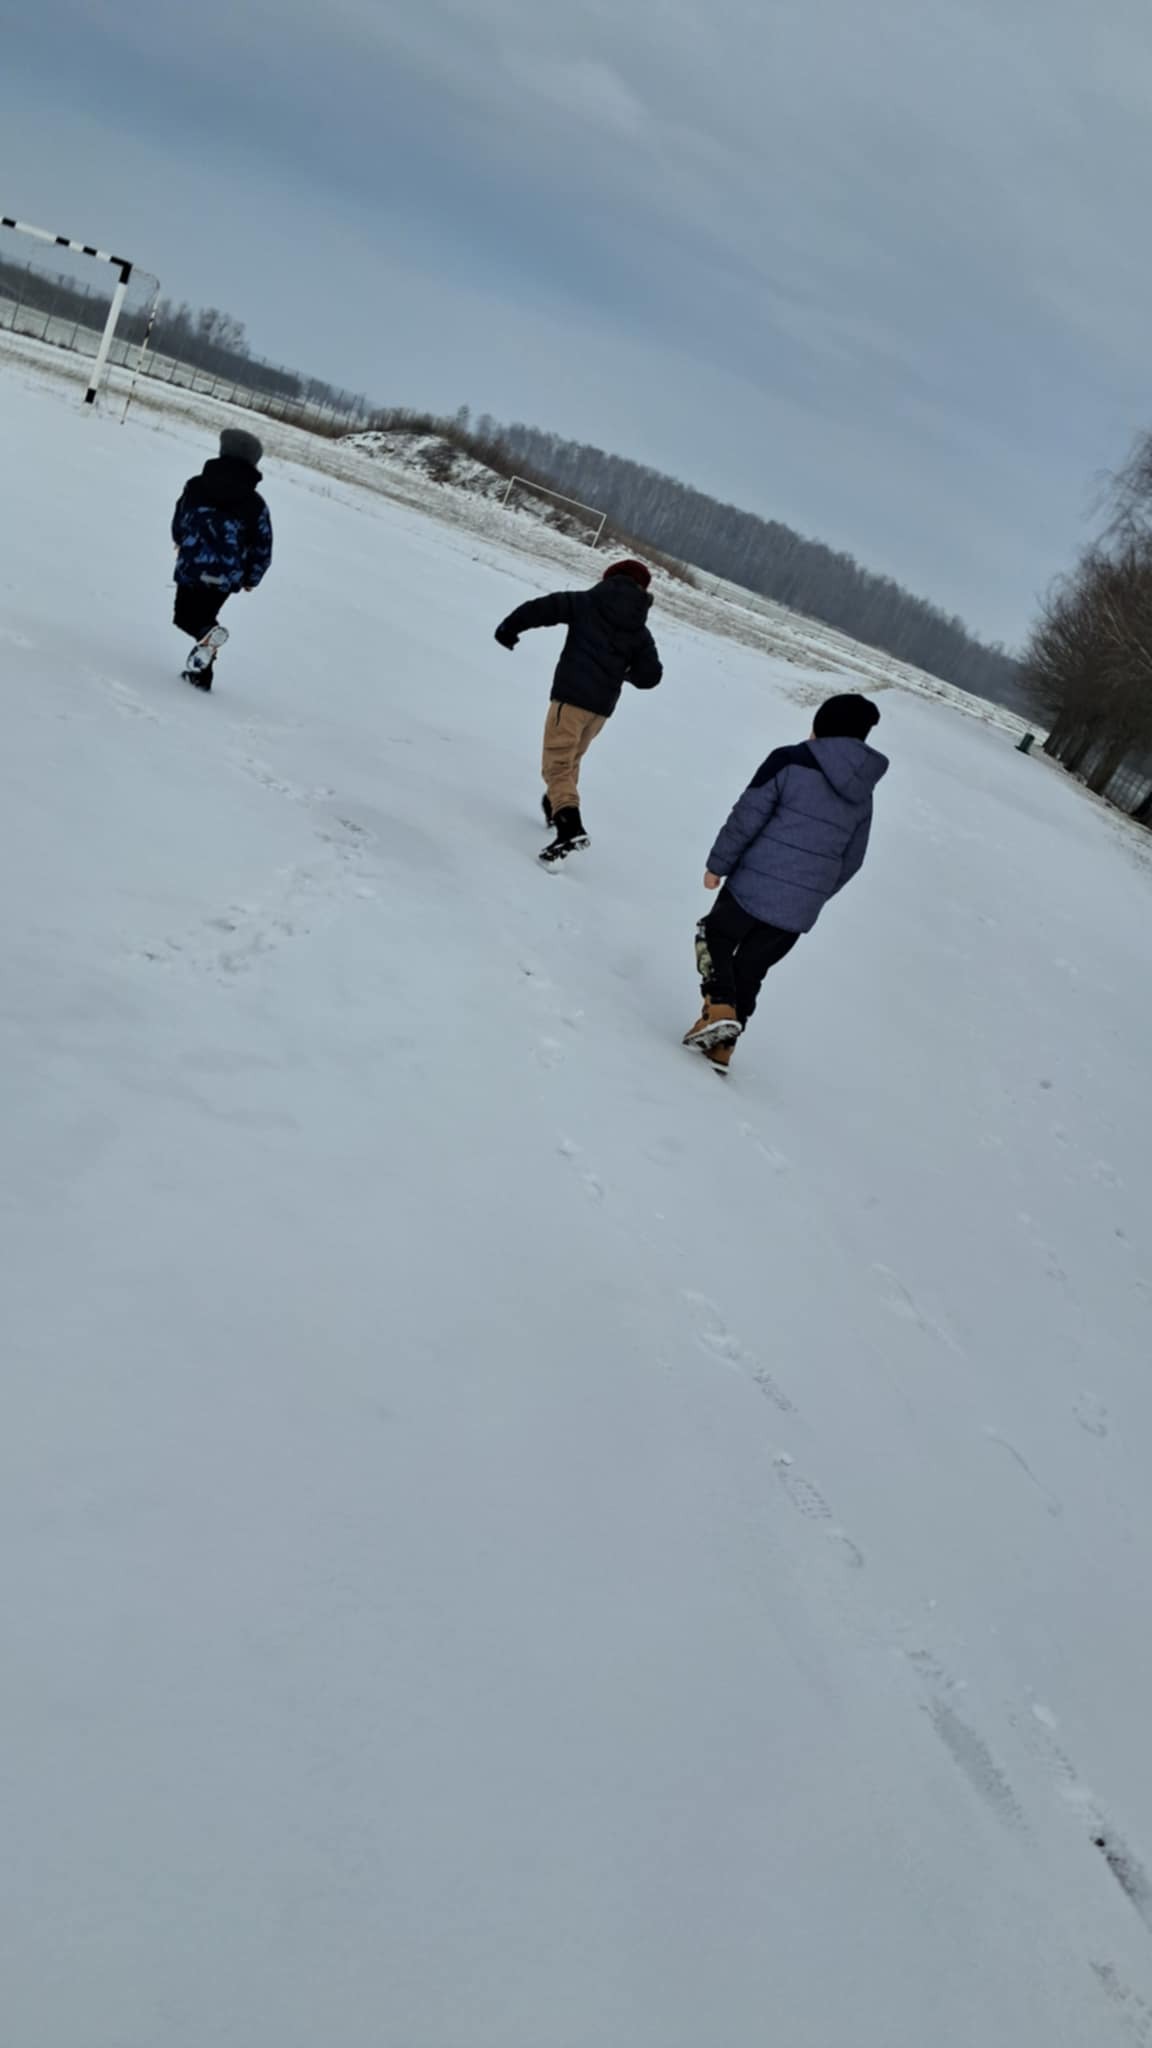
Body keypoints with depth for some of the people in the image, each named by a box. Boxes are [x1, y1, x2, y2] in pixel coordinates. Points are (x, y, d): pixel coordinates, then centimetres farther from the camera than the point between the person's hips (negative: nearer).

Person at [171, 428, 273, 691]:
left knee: (185, 615, 17)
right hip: (227, 576, 2)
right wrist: (251, 578, 19)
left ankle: (208, 632, -19)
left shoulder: (195, 486, -2)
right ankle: (201, 674, 16)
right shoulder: (255, 504, -2)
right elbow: (263, 547, 2)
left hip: (191, 568, -1)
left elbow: (178, 522, 9)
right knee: (204, 615, 22)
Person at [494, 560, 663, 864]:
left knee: (557, 764, -9)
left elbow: (540, 608, -5)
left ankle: (570, 826, -29)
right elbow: (650, 675, 6)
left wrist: (508, 628, 8)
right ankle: (557, 809, 43)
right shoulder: (640, 632, 9)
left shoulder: (586, 602, 1)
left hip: (571, 696, -5)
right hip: (603, 706, 5)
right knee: (570, 759, 27)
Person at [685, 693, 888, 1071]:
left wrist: (718, 864, -2)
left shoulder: (790, 761, -9)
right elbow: (850, 861, 13)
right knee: (750, 969, 18)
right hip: (801, 911, 5)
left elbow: (747, 816, -12)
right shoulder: (862, 795, 8)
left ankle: (719, 1008, -4)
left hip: (753, 886, -4)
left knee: (715, 938, 19)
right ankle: (721, 1048, 19)